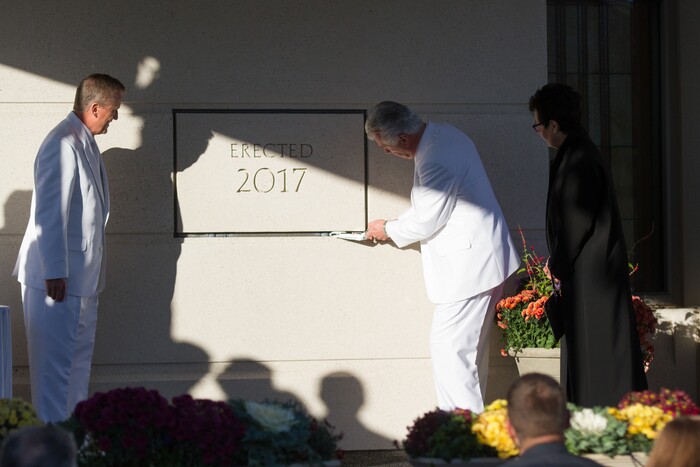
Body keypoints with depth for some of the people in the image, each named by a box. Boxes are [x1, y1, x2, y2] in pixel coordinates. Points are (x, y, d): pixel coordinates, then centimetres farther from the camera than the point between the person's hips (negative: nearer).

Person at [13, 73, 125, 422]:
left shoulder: (85, 143, 14)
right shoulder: (64, 144, -18)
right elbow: (49, 213, -21)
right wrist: (55, 273, -22)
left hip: (82, 276, 10)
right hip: (57, 276, -10)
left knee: (80, 354, 16)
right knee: (56, 359, -5)